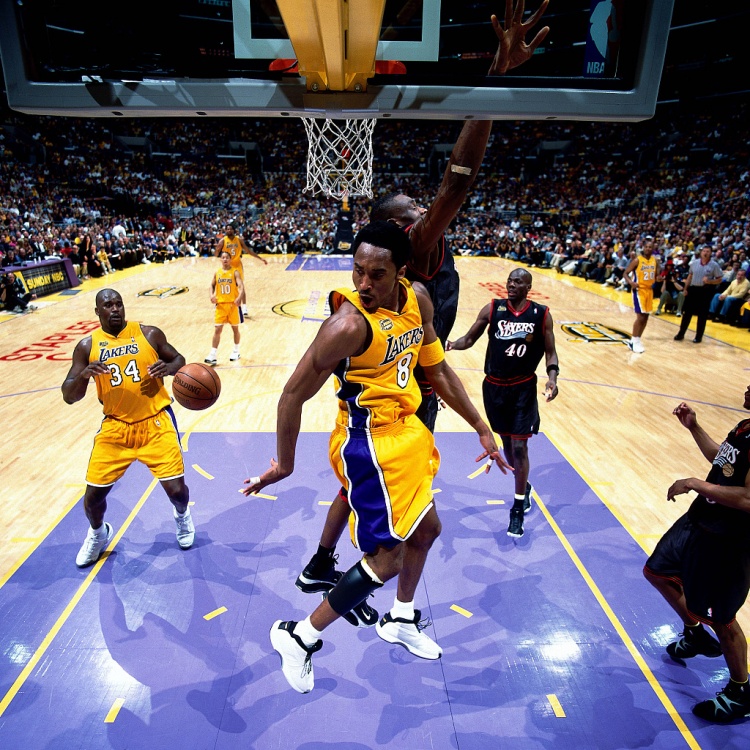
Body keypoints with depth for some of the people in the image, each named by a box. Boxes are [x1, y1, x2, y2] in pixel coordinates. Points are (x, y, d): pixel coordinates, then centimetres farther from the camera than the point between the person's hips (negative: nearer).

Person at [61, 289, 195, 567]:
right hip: (115, 426, 2)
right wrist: (83, 375, -23)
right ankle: (98, 534, 38)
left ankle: (182, 515, 32)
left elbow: (178, 359, 8)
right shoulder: (87, 346, 0)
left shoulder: (149, 334, -3)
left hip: (156, 421, -2)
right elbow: (69, 397, -1)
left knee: (176, 489, -7)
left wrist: (168, 368, -16)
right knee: (93, 494, 3)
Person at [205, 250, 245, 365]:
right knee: (217, 329, -1)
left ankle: (236, 351, 28)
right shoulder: (217, 273, 5)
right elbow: (212, 285, 15)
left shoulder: (235, 272, -5)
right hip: (220, 305, 2)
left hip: (233, 304, -2)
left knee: (235, 328, 11)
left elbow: (241, 286, -17)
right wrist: (212, 295, -5)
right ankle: (212, 355, 0)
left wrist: (239, 297, -34)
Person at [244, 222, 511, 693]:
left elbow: (438, 370, 7)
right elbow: (294, 395, -19)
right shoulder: (349, 323, -27)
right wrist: (285, 464, -9)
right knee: (387, 559, -1)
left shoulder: (417, 298, -4)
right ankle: (300, 636, 20)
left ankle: (402, 621, 47)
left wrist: (482, 429, 9)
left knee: (426, 529, 23)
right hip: (369, 442, -8)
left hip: (406, 429, 9)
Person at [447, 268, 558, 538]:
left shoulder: (541, 314, -5)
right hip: (494, 386, 2)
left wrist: (552, 376, -17)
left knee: (519, 446, -3)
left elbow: (550, 352, 0)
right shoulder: (492, 309, -4)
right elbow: (470, 339, 0)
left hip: (523, 388, -2)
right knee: (506, 441, 16)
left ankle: (518, 509, 12)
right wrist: (452, 344, -21)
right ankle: (524, 486, 43)